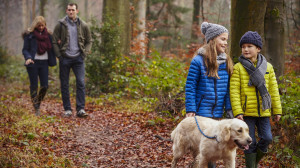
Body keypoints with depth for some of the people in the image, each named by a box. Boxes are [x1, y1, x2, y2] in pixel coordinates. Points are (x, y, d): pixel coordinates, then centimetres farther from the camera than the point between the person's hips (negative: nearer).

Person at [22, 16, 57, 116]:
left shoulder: (47, 35, 9)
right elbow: (25, 49, -4)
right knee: (34, 86, -1)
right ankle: (36, 109, 3)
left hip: (44, 63, 4)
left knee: (44, 86, -1)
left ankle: (38, 104, 21)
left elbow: (51, 48, 16)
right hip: (33, 63, -3)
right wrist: (28, 58, -22)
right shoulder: (29, 35, -2)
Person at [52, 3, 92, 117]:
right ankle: (67, 109, 13)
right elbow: (54, 42, 2)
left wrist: (85, 53, 2)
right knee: (64, 85, 4)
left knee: (81, 83, -8)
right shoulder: (60, 25, -1)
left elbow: (89, 41, 14)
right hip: (65, 58, 0)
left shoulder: (83, 26, 5)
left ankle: (81, 109, -5)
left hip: (78, 58, 1)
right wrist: (59, 55, -5)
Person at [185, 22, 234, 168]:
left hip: (217, 112, 5)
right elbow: (190, 87, -8)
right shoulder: (199, 61, -9)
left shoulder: (226, 61, 7)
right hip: (202, 111, -5)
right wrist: (190, 110, -12)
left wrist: (228, 108, 5)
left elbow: (227, 88, 11)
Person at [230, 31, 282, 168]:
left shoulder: (268, 67, 6)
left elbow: (274, 90, 9)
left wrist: (277, 110, 7)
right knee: (250, 143, 1)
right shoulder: (238, 68, -3)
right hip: (246, 112, -3)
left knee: (267, 138, -2)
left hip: (264, 111, 3)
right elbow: (234, 91, -7)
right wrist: (237, 112, -14)